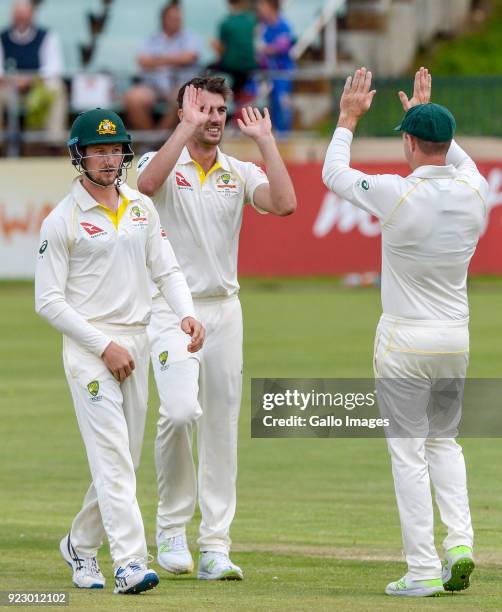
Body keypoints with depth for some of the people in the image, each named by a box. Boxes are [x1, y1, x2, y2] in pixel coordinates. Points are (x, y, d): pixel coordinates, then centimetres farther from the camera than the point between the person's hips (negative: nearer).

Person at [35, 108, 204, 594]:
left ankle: (81, 544, 30)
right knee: (112, 456, -15)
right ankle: (129, 562, -22)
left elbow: (166, 270, 11)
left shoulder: (142, 208, 11)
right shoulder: (62, 221, -7)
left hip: (136, 343, 6)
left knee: (123, 458, 11)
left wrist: (186, 314, -10)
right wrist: (104, 346, -15)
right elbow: (48, 302, -9)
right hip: (89, 347, -6)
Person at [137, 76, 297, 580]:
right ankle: (171, 527, -4)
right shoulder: (162, 163, -1)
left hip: (224, 310, 4)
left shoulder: (240, 173, 9)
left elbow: (284, 204, -10)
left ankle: (215, 547, 6)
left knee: (222, 426, 2)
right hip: (171, 308, -4)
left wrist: (265, 141, -7)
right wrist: (188, 127, -23)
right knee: (180, 410, -22)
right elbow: (147, 184, -27)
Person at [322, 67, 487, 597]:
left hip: (404, 342, -5)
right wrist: (425, 112, 30)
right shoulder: (473, 194, -4)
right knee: (443, 440, 20)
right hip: (456, 340, 5)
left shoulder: (397, 195, -17)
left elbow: (333, 173, 0)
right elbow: (460, 159, 23)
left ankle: (423, 569, -2)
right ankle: (460, 541, 3)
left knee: (408, 451, 1)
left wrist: (349, 117, 12)